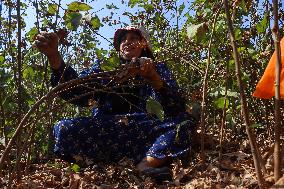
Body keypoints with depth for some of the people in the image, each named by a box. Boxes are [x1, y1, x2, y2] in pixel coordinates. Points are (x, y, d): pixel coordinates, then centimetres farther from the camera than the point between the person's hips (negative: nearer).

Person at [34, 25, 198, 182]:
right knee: (63, 129, -24)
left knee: (186, 121, -20)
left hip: (144, 135, 0)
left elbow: (177, 108, -7)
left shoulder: (158, 70, 11)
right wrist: (54, 56, -20)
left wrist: (153, 78, -24)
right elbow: (75, 92, -4)